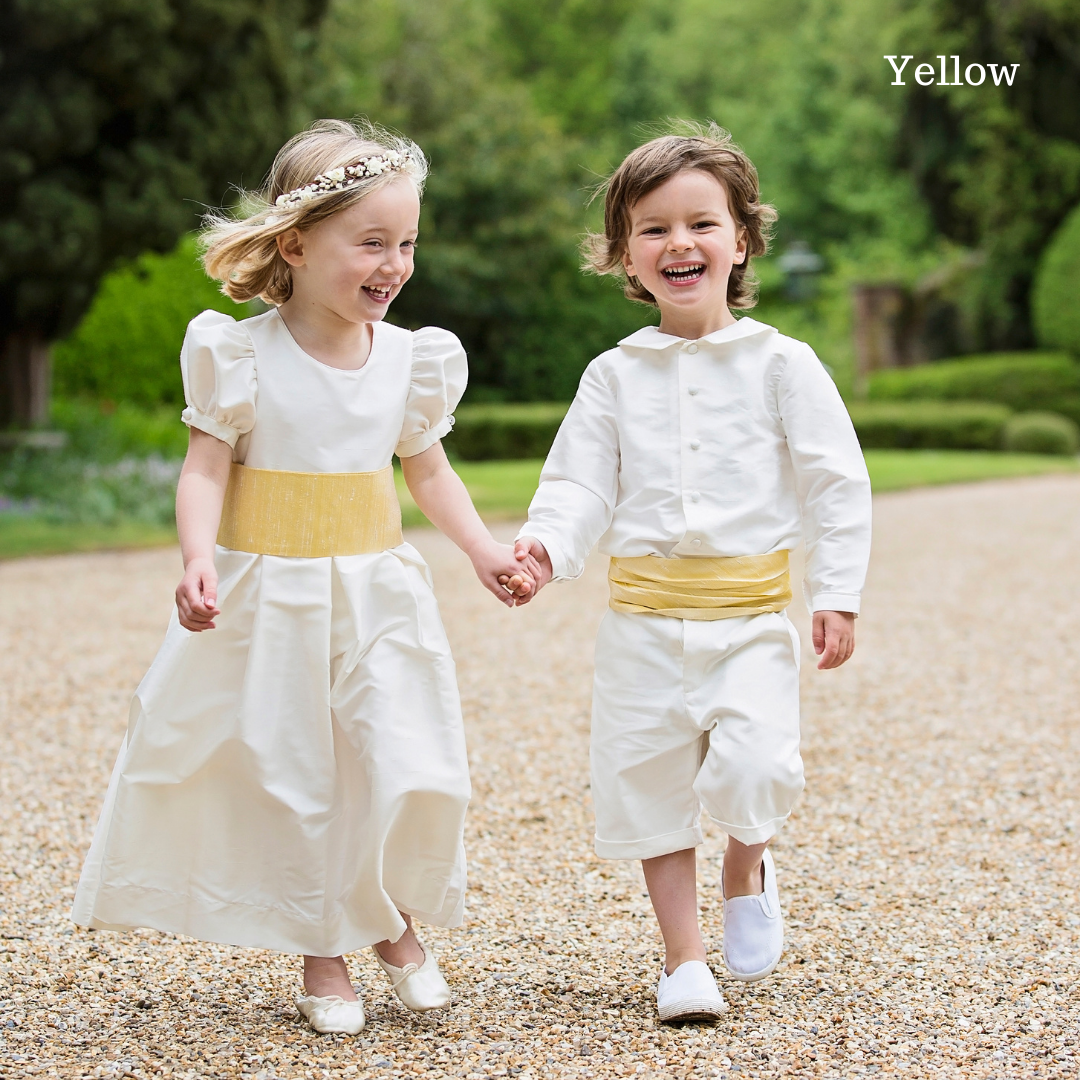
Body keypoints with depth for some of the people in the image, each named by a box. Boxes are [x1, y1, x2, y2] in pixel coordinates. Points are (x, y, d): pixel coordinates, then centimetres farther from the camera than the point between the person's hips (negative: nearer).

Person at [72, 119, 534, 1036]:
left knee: (416, 773, -6)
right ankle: (322, 956, 23)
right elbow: (207, 468, -8)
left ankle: (399, 923, 21)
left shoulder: (411, 358, 2)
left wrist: (484, 549, 3)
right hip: (268, 599, -2)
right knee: (291, 781, 6)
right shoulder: (244, 355, -9)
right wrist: (198, 559, -24)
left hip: (377, 592, 2)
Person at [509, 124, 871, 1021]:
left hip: (751, 615, -2)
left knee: (753, 768, -19)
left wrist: (837, 594, -6)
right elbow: (580, 485, 3)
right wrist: (547, 547, -17)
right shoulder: (615, 376, 6)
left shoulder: (780, 364, 0)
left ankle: (748, 863, 16)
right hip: (645, 616, 3)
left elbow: (837, 484, 0)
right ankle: (684, 956, 21)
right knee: (648, 781, 6)